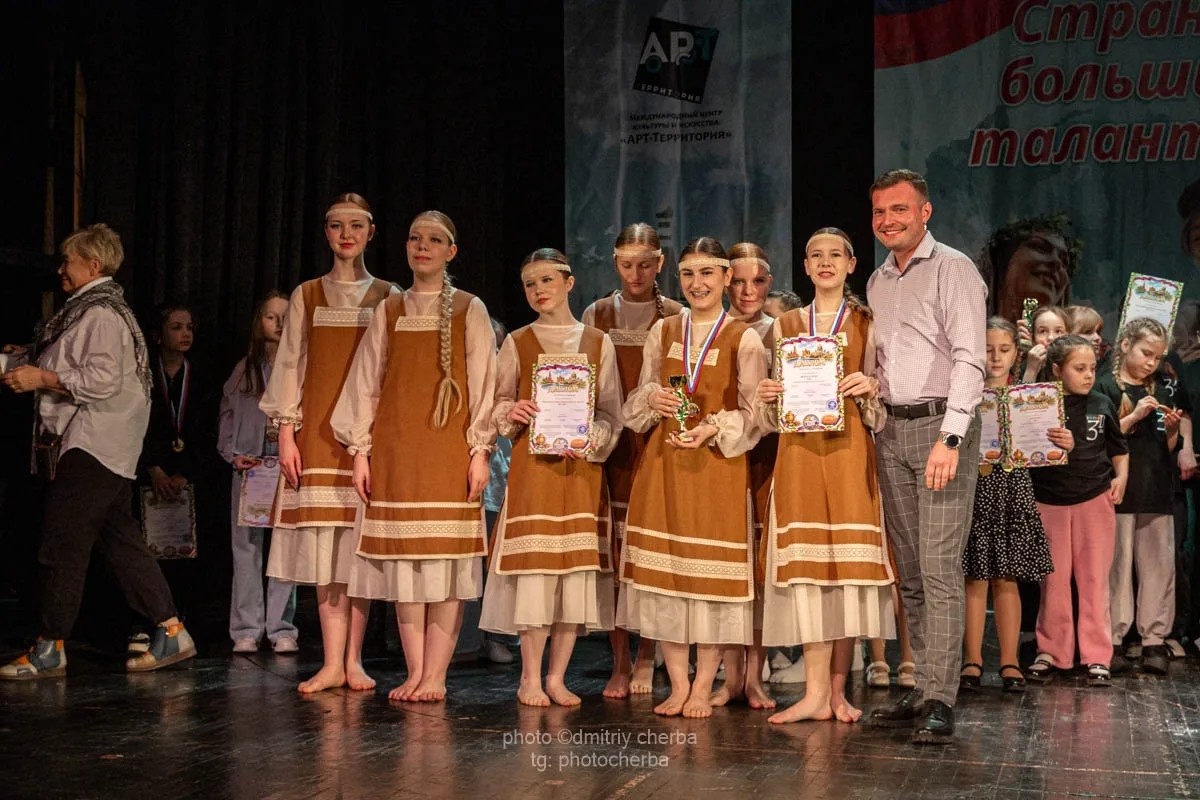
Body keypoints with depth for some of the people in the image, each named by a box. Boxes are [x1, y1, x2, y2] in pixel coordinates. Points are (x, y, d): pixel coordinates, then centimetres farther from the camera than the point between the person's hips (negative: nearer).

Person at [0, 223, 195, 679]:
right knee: (121, 541, 9)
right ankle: (170, 632, 9)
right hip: (107, 449, 11)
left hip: (90, 448, -11)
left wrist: (42, 378, -16)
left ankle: (49, 649, 0)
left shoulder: (100, 314, -12)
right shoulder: (93, 310, 20)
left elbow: (101, 381, -22)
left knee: (61, 547, -6)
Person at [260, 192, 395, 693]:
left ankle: (353, 659, 6)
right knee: (325, 547, -3)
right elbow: (290, 366, 8)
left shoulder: (389, 299, 8)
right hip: (318, 432, 1)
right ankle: (332, 663, 0)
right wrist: (286, 434, -1)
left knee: (362, 548, -2)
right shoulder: (307, 296, 11)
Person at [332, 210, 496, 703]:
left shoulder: (469, 310, 6)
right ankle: (415, 672, 6)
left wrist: (480, 450, -7)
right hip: (395, 448, 3)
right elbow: (366, 383, 12)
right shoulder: (389, 312, 13)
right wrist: (360, 450, 5)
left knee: (446, 558, -5)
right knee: (403, 560, 1)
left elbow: (483, 383, 1)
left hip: (449, 448, -3)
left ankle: (435, 675, -2)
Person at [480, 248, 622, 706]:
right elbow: (497, 404, 10)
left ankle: (557, 677, 10)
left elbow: (611, 413, 6)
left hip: (582, 466, 1)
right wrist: (512, 412, -12)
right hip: (532, 463, -1)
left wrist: (589, 440, -12)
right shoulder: (517, 343, 8)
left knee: (578, 568, 0)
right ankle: (530, 679, 3)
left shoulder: (597, 343, 8)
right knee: (534, 565, -7)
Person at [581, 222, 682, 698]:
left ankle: (645, 657, 12)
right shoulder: (596, 316, 10)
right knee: (613, 552, -2)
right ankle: (619, 663, 6)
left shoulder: (678, 319, 4)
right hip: (608, 444, 2)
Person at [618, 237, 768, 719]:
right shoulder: (662, 332, 11)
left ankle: (703, 687, 7)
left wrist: (714, 428, -18)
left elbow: (755, 413, -2)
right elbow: (636, 404, 15)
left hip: (718, 463, -3)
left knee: (711, 570, -2)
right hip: (663, 462, 3)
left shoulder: (744, 339, 0)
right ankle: (678, 684, 12)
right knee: (664, 567, 2)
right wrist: (653, 399, -7)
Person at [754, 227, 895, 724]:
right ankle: (817, 692, -8)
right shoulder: (786, 326, 16)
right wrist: (769, 398, -4)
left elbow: (881, 411, 7)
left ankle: (836, 689, 2)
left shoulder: (867, 324, 10)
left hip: (849, 451, -1)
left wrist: (869, 389, -13)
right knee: (806, 561, -7)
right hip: (799, 451, 1)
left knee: (847, 561, -5)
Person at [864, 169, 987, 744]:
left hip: (941, 425, -7)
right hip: (891, 429, 7)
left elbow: (969, 358, -13)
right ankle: (923, 690, 12)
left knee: (940, 567, -11)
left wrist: (949, 437, -21)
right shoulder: (877, 282, 18)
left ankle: (940, 701, -11)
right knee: (908, 568, 7)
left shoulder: (952, 269, -4)